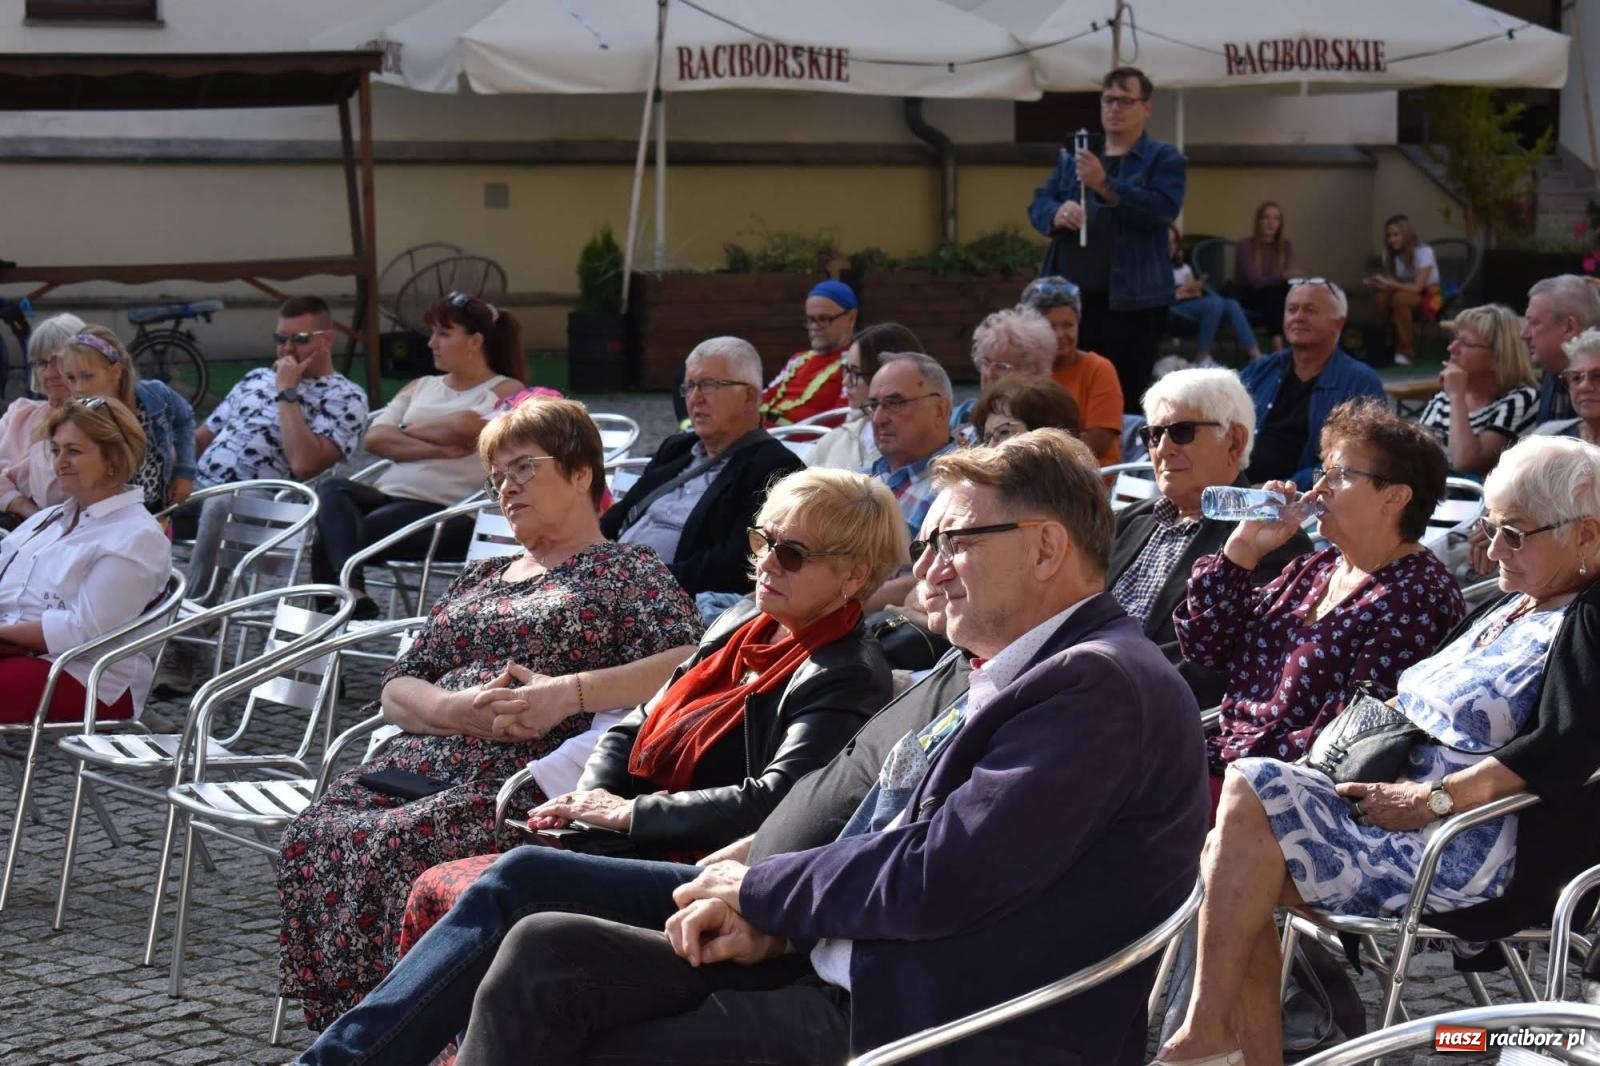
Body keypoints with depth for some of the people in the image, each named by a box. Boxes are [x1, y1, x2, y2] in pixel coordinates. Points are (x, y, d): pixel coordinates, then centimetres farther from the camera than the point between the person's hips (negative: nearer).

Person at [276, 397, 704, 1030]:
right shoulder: (480, 580, 29)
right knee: (312, 840, -22)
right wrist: (456, 708, -3)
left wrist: (568, 694, -18)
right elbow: (397, 690, 20)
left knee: (397, 847, -32)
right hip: (423, 763, 6)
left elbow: (688, 663, -9)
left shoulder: (628, 571, 10)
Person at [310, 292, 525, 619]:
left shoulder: (507, 391, 8)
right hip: (389, 493, 6)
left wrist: (408, 430, 4)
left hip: (447, 510, -6)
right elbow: (374, 439, 8)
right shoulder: (421, 387, 26)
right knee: (332, 489, -31)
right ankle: (351, 594, -47)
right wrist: (438, 448, -7)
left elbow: (462, 426, -14)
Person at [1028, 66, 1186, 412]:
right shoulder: (1073, 156, 18)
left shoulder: (1164, 159, 3)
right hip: (1069, 298, 5)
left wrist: (1105, 185, -24)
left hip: (1130, 302, -4)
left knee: (1125, 401, -4)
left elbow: (1163, 209, -13)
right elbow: (1038, 204, 15)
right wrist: (1056, 214, -10)